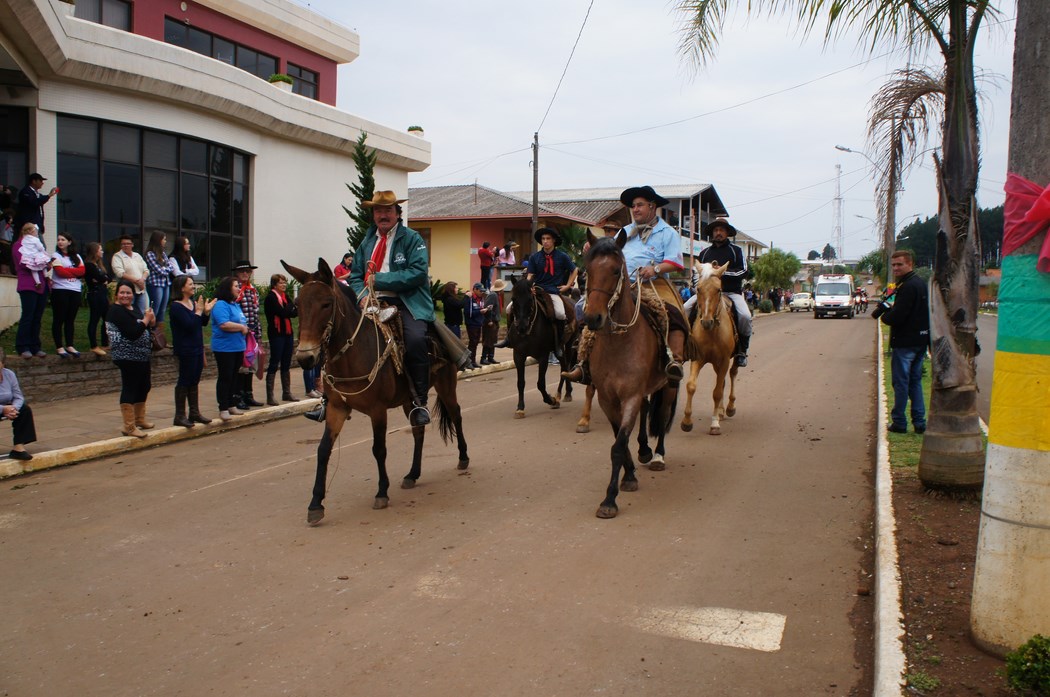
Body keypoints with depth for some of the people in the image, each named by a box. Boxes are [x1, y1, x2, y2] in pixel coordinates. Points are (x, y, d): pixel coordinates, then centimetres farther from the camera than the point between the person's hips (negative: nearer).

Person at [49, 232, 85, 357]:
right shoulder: (56, 256, 2)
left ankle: (69, 346, 12)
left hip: (75, 291, 4)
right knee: (59, 320, -2)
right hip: (60, 290, -4)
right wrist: (75, 272, -1)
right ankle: (59, 347, 0)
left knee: (70, 320, 8)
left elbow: (82, 271, -1)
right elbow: (60, 272, -11)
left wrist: (67, 270, -10)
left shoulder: (76, 257, 15)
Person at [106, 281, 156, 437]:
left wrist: (151, 322, 0)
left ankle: (139, 420, 33)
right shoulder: (116, 310, -14)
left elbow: (144, 328, 20)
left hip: (142, 356, 10)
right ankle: (129, 427, -2)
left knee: (144, 387, 18)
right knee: (129, 389, -7)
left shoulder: (134, 308, 13)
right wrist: (145, 320, -14)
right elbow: (132, 333, -24)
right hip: (128, 357, -9)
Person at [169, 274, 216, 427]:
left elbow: (203, 323, 14)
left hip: (197, 348, 8)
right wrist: (199, 311, -15)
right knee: (184, 381, -3)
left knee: (195, 381, 13)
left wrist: (206, 311, 0)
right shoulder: (176, 306, -13)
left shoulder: (194, 302, 10)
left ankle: (195, 413, 21)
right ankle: (180, 416, 4)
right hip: (185, 350, -8)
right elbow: (190, 325, -24)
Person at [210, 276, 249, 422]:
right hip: (225, 348, -9)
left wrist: (245, 328, 4)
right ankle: (223, 409, 1)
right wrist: (242, 327, -14)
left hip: (238, 347, 9)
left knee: (235, 377, 14)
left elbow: (242, 322, 27)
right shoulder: (220, 305, -14)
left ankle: (232, 405, 23)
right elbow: (224, 324, -26)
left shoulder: (236, 305, 16)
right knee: (225, 378, -4)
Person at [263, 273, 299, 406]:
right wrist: (293, 307, -5)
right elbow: (282, 312, -20)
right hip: (276, 334, -8)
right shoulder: (271, 298, -9)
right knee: (274, 364, -5)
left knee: (286, 365, 13)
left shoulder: (285, 296, 14)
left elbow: (294, 312, 5)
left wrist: (295, 311, -16)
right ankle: (270, 396, -2)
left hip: (288, 333, 8)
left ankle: (286, 393, 22)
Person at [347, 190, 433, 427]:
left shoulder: (412, 238, 3)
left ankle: (419, 401, -20)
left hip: (407, 303, -5)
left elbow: (418, 272, -11)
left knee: (416, 339, -33)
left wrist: (379, 280, -14)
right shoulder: (366, 242, 20)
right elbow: (355, 276, 17)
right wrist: (362, 295, -7)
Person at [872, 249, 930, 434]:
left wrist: (884, 316, -3)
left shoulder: (907, 287, -18)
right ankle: (919, 422, 15)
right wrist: (883, 308, 1)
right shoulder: (922, 284, 14)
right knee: (915, 381, 14)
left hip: (904, 342, -9)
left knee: (901, 382, -1)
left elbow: (896, 317, -23)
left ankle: (899, 422, 4)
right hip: (920, 340, 9)